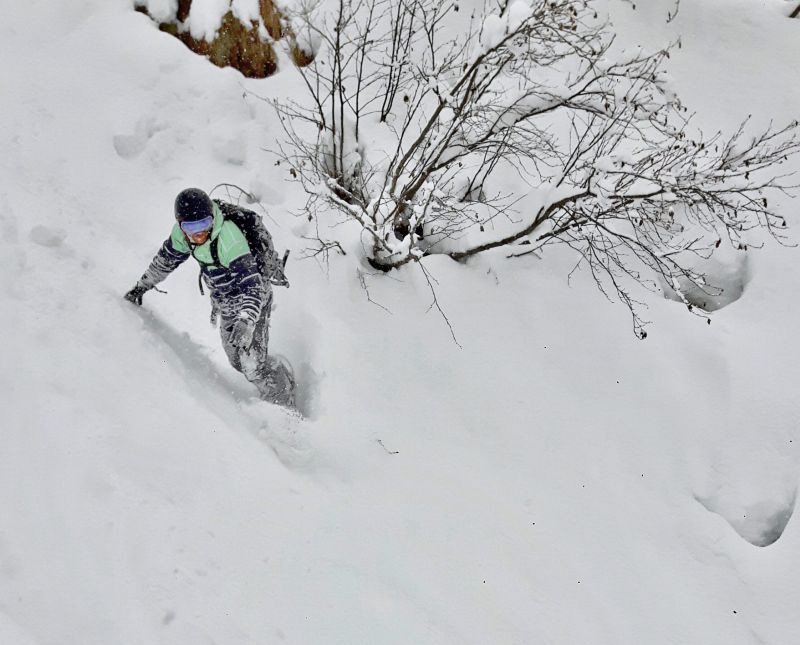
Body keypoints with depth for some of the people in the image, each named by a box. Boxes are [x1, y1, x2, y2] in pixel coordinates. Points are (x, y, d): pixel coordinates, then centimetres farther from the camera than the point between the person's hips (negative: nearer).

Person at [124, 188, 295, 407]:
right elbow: (167, 258, 8)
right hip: (224, 301, 8)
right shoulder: (182, 232, -13)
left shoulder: (229, 239, -35)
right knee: (237, 360, 17)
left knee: (253, 365, -11)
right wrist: (142, 286, 18)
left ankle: (284, 407, 10)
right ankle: (279, 374, 39)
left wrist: (245, 321, -54)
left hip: (252, 300, -8)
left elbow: (250, 285, -40)